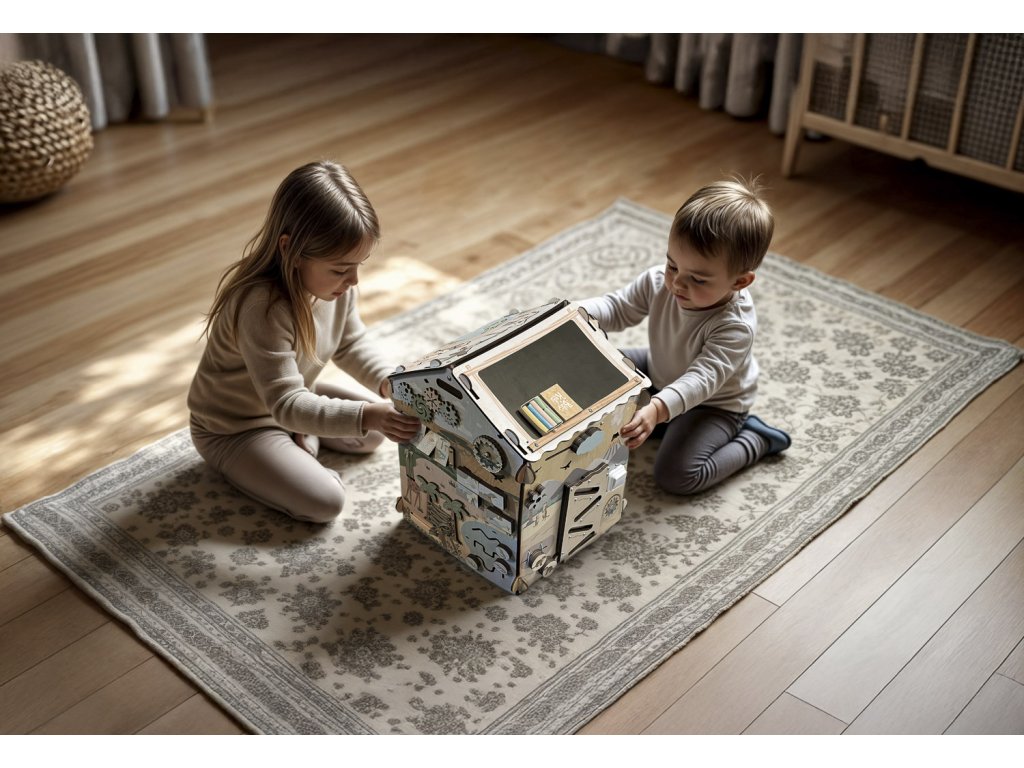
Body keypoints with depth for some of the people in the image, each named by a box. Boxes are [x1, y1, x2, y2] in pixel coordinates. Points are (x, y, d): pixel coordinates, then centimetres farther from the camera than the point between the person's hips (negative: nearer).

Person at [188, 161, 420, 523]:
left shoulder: (334, 282, -16)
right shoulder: (262, 307, -40)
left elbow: (351, 344, 1)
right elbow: (287, 406, -40)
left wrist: (388, 381, -18)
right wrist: (366, 416, -49)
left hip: (293, 400, 8)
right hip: (234, 430, -8)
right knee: (325, 503, -18)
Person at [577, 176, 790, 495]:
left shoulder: (735, 326, -38)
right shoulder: (659, 281, -21)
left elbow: (702, 379, -45)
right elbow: (618, 308, -7)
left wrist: (657, 410, -63)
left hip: (713, 404, -7)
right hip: (661, 375, 7)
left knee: (676, 475, -23)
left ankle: (753, 439, 1)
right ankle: (673, 425, 2)